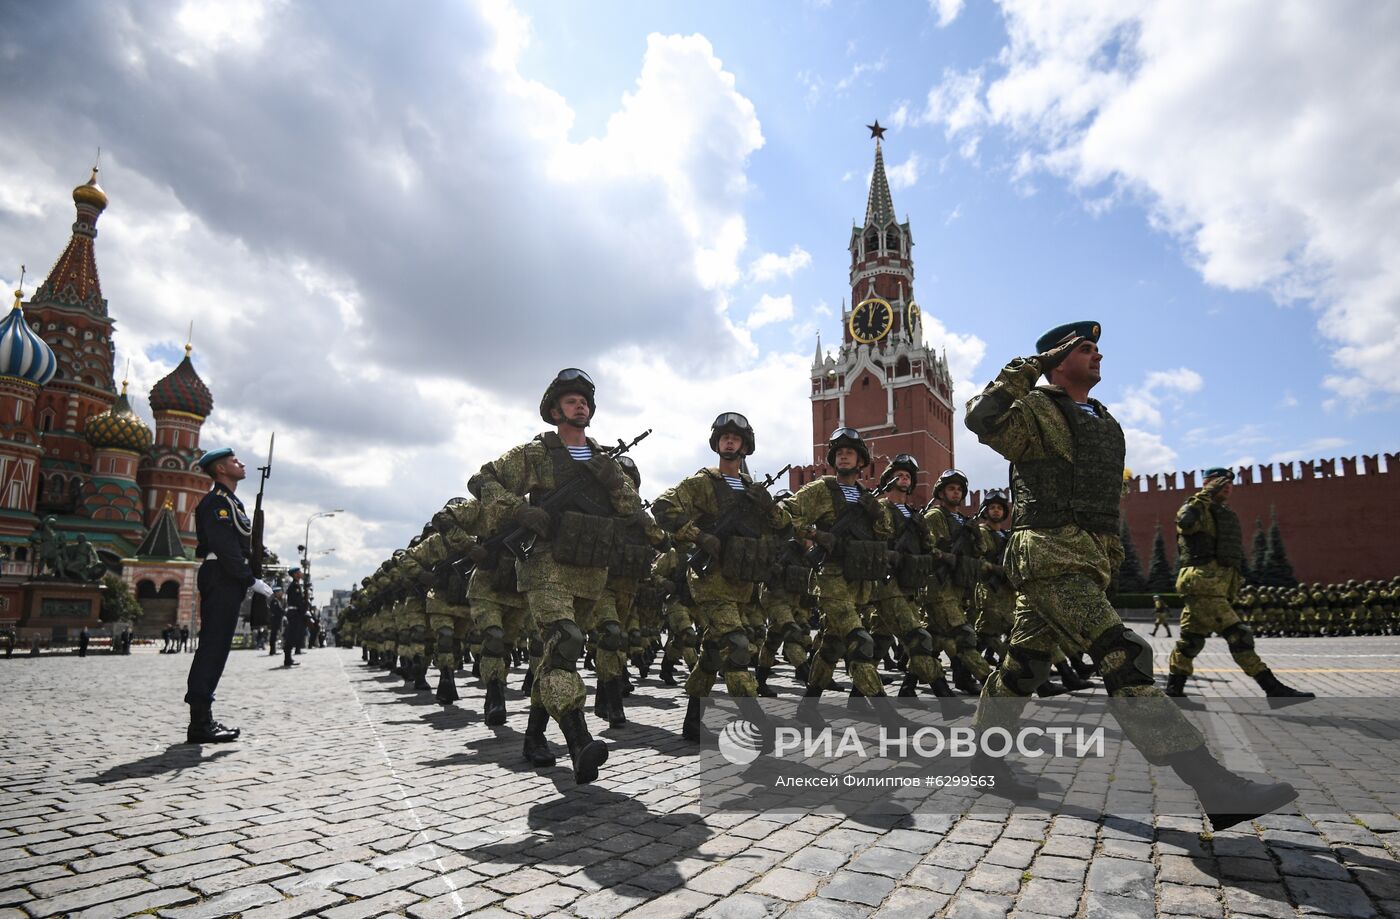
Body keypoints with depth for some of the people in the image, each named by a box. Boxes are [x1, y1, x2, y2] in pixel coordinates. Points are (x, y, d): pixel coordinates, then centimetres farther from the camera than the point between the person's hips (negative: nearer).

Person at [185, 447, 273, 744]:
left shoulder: (230, 501, 22)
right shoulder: (217, 501, -10)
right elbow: (225, 547, -20)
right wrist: (252, 580, -20)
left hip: (226, 583, 10)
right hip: (222, 581, -10)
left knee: (214, 649, 11)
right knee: (213, 648, -9)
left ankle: (203, 719, 17)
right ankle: (200, 724, -6)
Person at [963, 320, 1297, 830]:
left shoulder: (1104, 422, 23)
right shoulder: (1036, 412, -4)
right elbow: (982, 417, -25)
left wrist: (1111, 546, 27)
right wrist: (1029, 366, -16)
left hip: (1088, 560, 9)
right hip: (1049, 554, -9)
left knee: (1024, 664, 13)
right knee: (1124, 658, -16)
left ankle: (985, 756, 24)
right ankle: (1217, 789, -17)